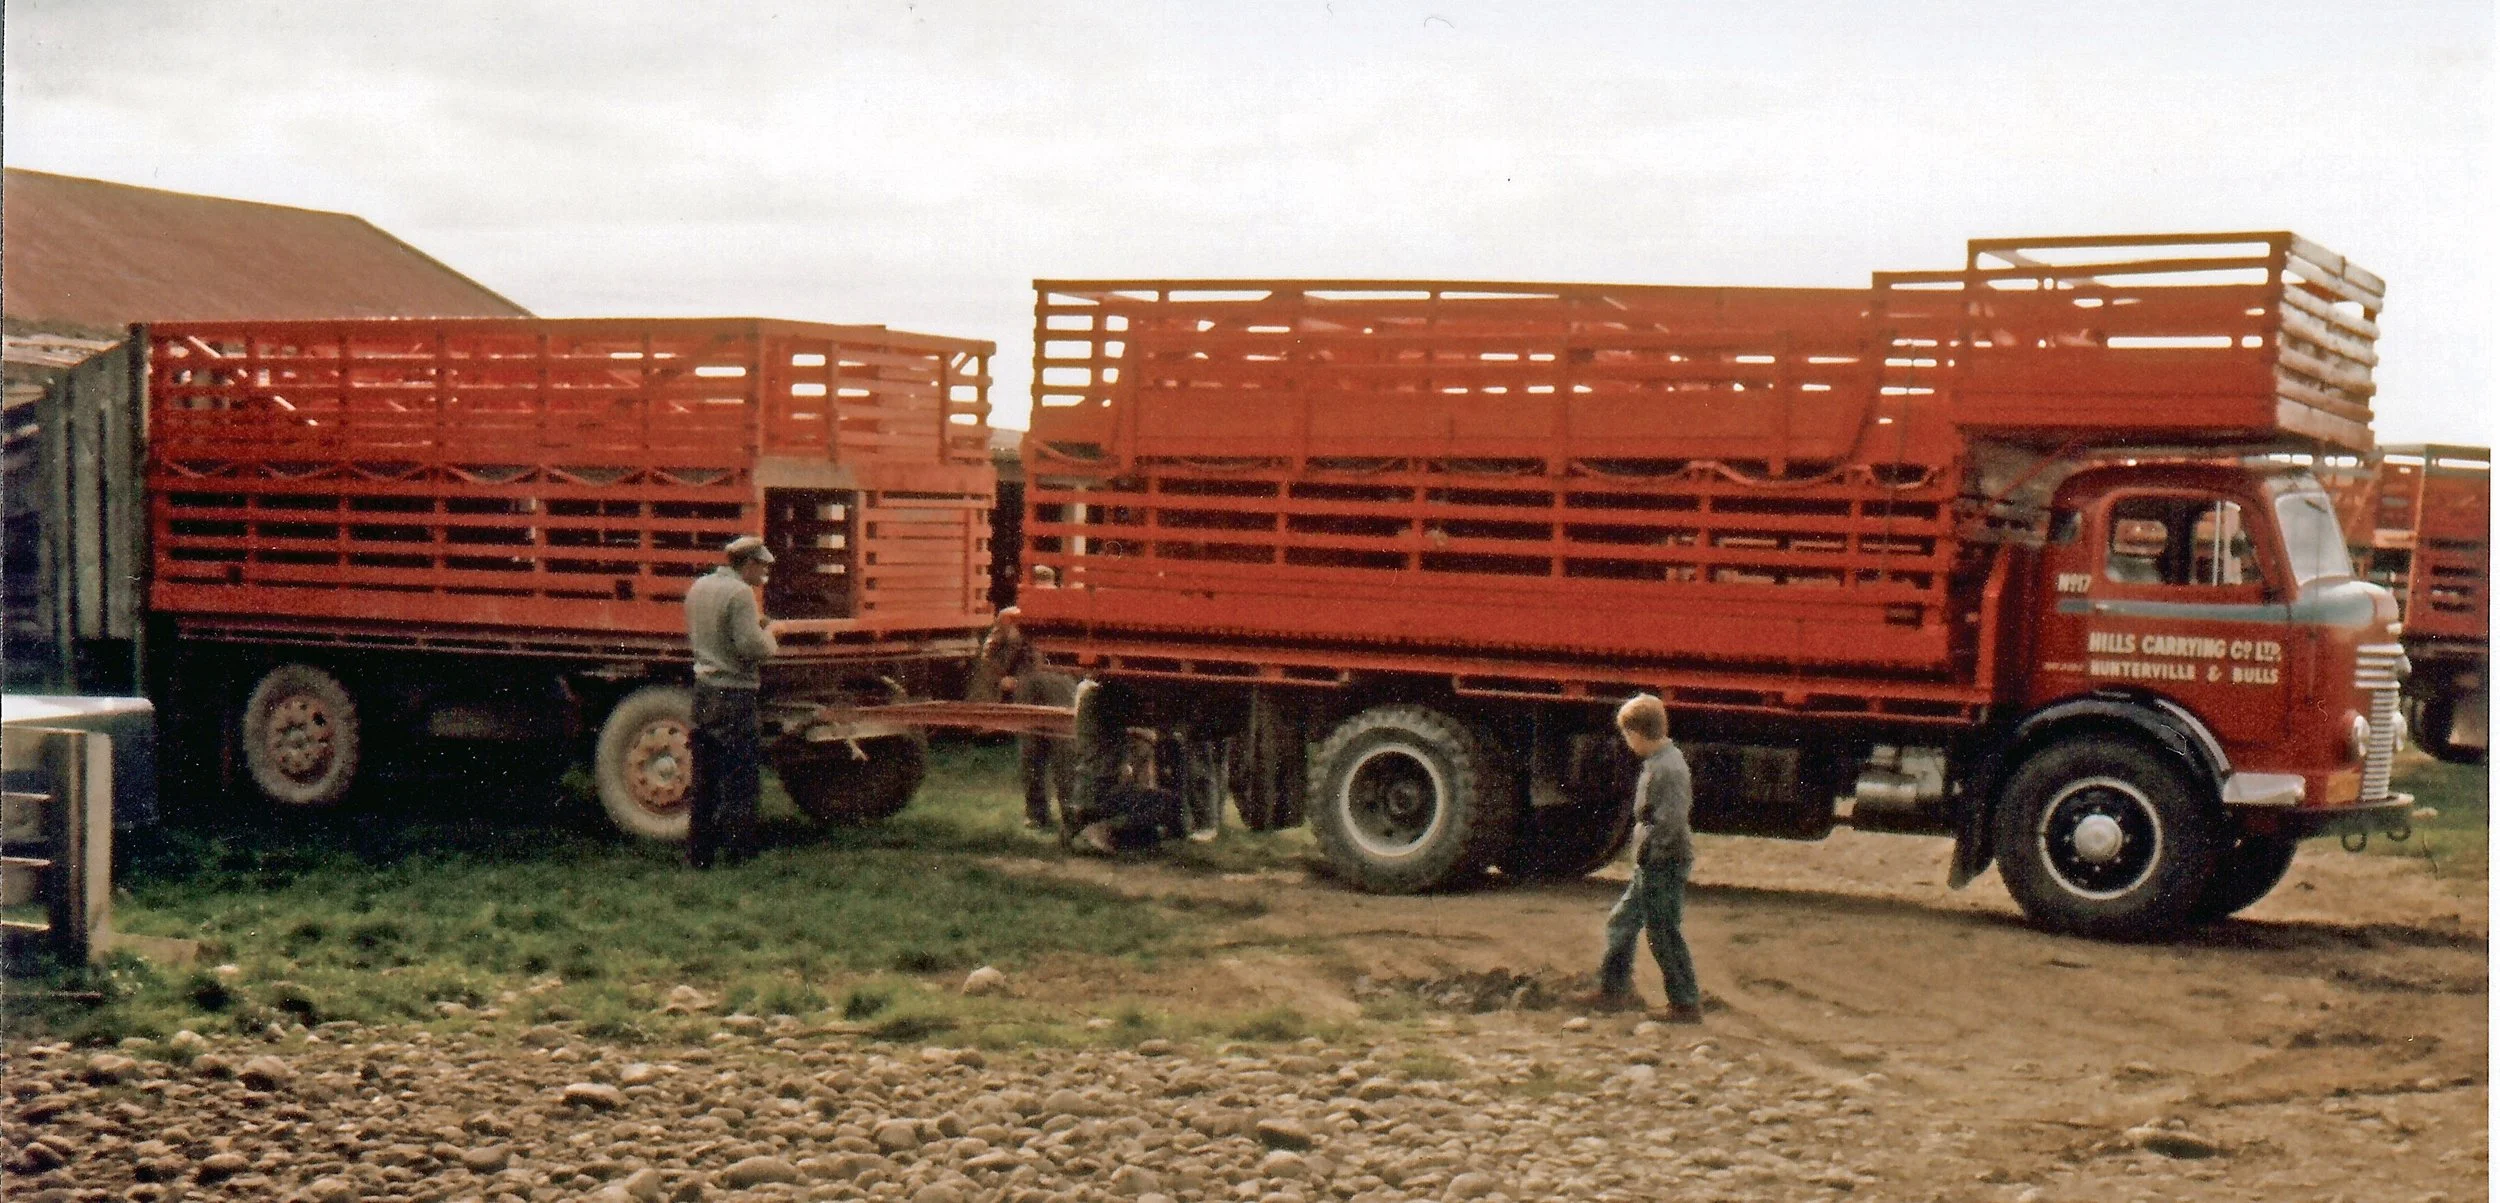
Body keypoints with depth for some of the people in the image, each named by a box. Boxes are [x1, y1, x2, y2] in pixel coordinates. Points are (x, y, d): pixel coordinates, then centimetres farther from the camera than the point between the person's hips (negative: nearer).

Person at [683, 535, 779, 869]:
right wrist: (768, 634, 0)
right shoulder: (740, 593, -15)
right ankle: (738, 852, 0)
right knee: (742, 782, -2)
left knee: (704, 780, 14)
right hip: (735, 693, -8)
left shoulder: (699, 587, 12)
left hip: (703, 690, 8)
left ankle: (699, 853, 18)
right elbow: (752, 647, -22)